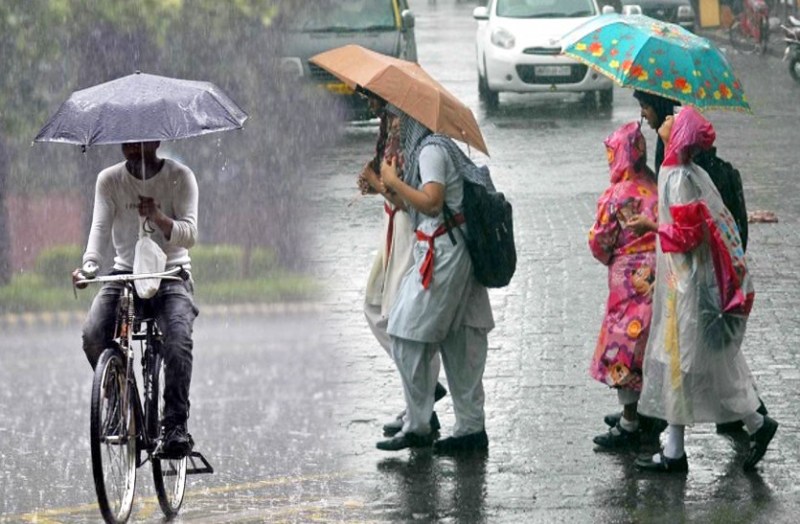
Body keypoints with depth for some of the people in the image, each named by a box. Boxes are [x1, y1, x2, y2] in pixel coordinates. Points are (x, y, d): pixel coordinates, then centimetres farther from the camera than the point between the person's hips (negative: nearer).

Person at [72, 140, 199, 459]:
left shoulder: (179, 177, -3)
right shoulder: (110, 179, 3)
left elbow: (189, 234, -11)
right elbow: (100, 226, -9)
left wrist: (159, 219, -32)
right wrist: (90, 263, -29)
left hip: (170, 274, -2)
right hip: (125, 273, 2)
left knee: (178, 340, -30)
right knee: (93, 335, -24)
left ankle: (176, 425, -28)